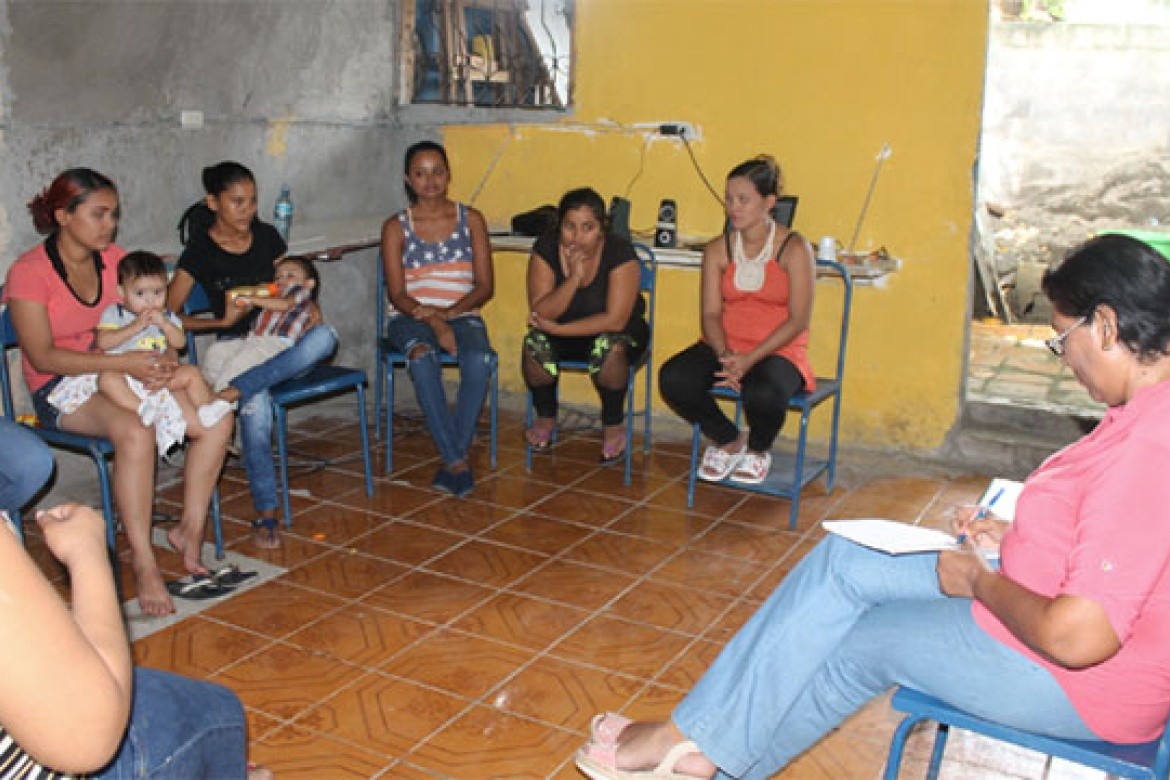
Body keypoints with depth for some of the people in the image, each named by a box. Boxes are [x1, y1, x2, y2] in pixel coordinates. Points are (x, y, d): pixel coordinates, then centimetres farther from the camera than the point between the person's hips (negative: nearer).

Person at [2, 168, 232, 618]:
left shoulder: (116, 260, 8)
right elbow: (42, 357, -16)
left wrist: (164, 362, -16)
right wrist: (123, 362, -27)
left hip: (123, 375, 6)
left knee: (217, 420, -18)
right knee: (135, 433, -37)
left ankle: (190, 530, -5)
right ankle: (143, 563, -28)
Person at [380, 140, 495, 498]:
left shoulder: (470, 219, 8)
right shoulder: (396, 226, 6)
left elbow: (485, 286, 3)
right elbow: (397, 294, -2)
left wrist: (448, 312, -15)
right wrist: (433, 322, -19)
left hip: (461, 315, 1)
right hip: (410, 318, -1)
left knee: (478, 361, -34)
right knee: (422, 357, -36)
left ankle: (455, 456, -24)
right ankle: (456, 461, -32)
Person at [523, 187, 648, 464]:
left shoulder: (620, 253, -23)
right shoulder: (546, 248, -15)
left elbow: (615, 320, -27)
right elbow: (540, 313, -21)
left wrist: (556, 328, -28)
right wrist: (574, 278, -35)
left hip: (620, 334, -2)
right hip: (560, 333, 3)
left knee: (609, 347, -36)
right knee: (535, 343, -28)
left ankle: (614, 424, -9)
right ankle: (545, 417, -1)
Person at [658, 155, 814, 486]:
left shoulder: (794, 248, -6)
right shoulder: (717, 249, 6)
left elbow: (798, 319, -10)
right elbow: (711, 313, 2)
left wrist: (749, 360, -20)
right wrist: (724, 355, -19)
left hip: (779, 350, -4)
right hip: (725, 346, 4)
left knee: (763, 394, -38)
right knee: (672, 379, -25)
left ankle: (758, 450, 3)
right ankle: (728, 440, 5)